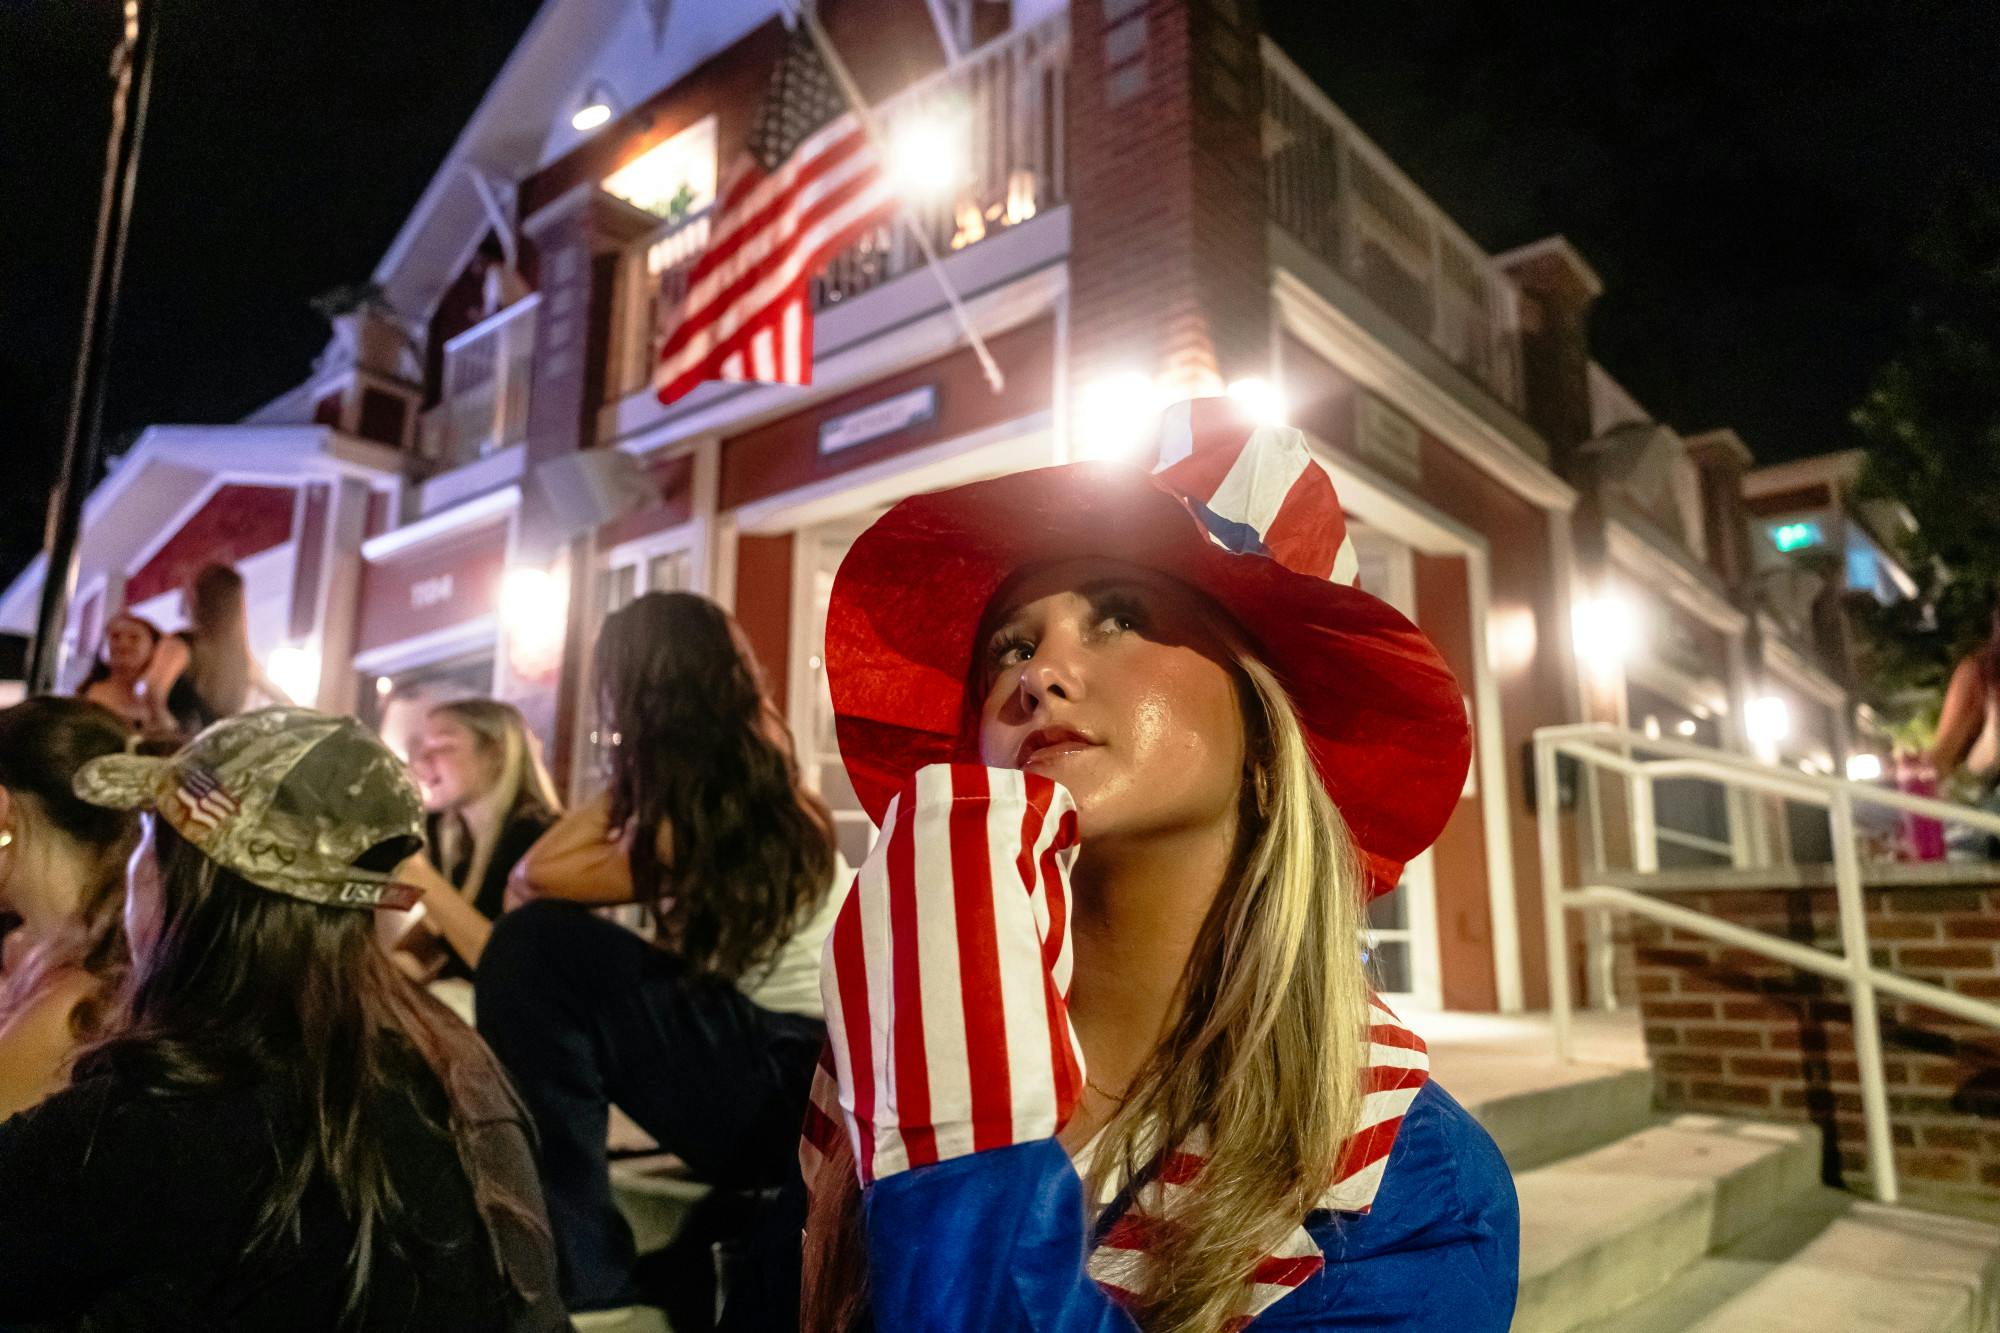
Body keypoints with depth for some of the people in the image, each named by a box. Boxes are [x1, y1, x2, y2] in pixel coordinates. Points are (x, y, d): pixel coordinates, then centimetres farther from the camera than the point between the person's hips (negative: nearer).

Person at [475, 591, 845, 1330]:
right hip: (783, 1082, 9)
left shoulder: (699, 820, -16)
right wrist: (632, 785, 8)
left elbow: (538, 875, -13)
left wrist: (629, 779, -6)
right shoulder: (767, 805, 8)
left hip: (788, 1091, -9)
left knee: (534, 949, -17)